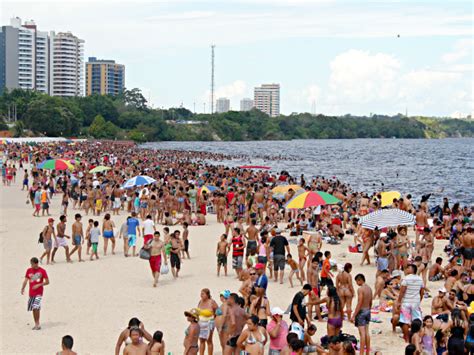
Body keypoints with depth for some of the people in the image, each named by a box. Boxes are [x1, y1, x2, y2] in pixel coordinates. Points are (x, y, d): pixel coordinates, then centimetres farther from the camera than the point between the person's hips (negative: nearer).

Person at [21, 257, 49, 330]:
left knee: (36, 308, -17)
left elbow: (47, 282, -3)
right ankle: (36, 324, 18)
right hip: (31, 293, 5)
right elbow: (26, 280, 7)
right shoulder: (29, 270, 6)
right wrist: (22, 288, -8)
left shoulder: (42, 271, -6)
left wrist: (39, 285, -16)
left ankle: (37, 324, -11)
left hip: (39, 293, -5)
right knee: (33, 309, 8)